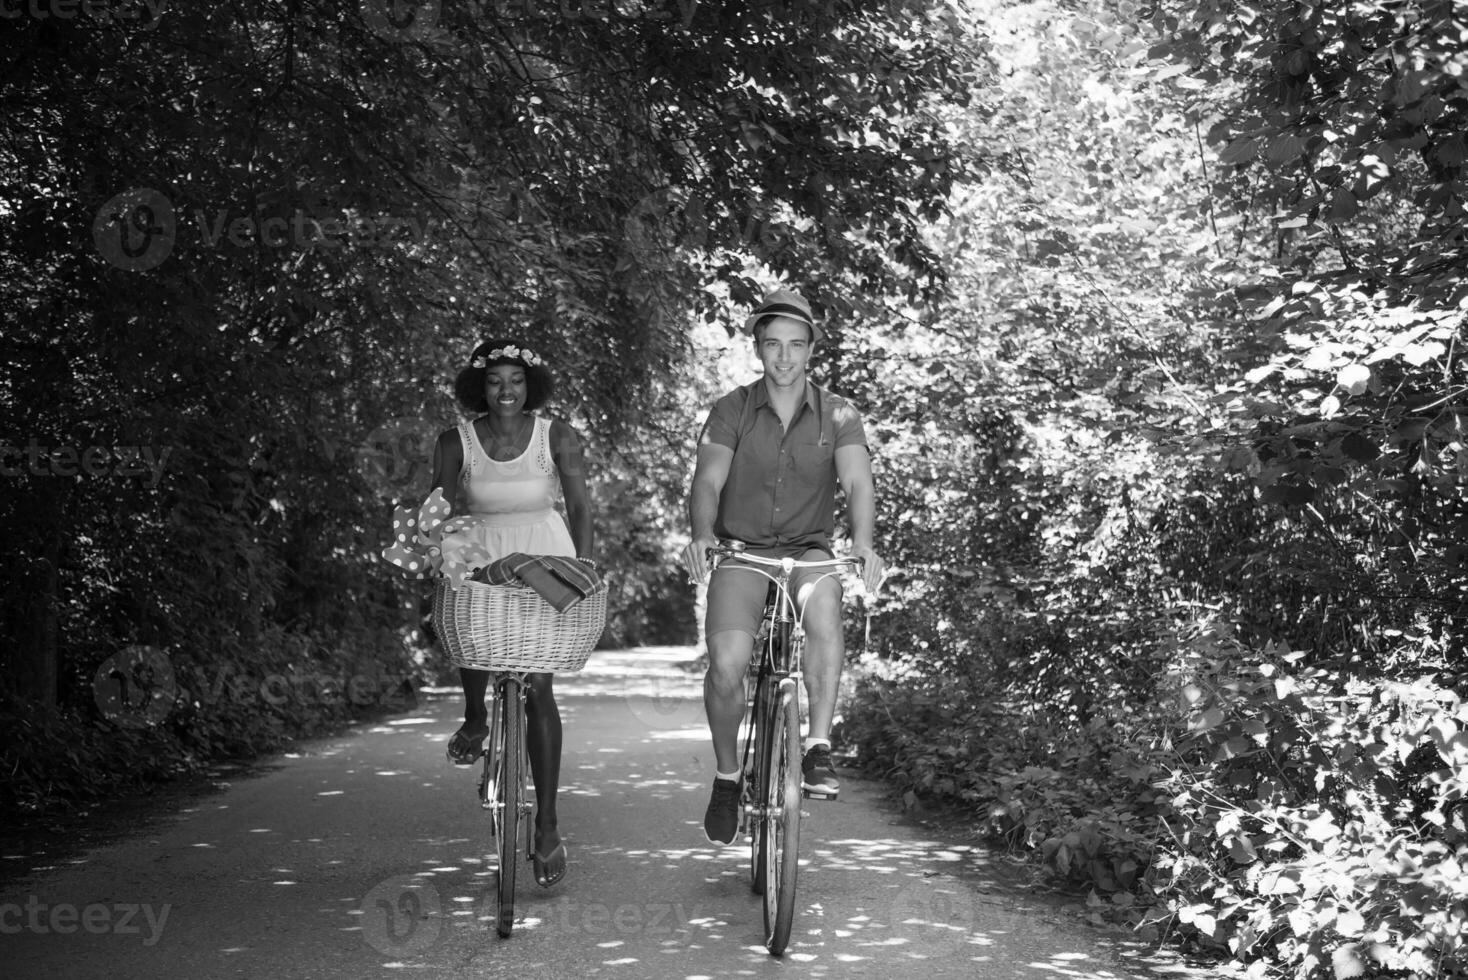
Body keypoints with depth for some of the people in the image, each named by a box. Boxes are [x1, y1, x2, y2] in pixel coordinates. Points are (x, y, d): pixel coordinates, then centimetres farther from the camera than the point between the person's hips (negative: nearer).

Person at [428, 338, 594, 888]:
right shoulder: (456, 442, 1)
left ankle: (547, 825, -3)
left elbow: (580, 506, -2)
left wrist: (583, 571, -13)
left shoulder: (556, 437, -2)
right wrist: (448, 535, -23)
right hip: (483, 557, 1)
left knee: (537, 686, -9)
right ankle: (475, 717, 2)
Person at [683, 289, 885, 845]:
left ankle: (818, 747, -27)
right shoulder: (731, 409, 2)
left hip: (809, 549, 0)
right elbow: (708, 480, -9)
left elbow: (857, 481, -11)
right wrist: (702, 536, -30)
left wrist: (862, 542, -31)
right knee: (727, 662, -22)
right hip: (741, 550, 0)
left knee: (824, 602, -35)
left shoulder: (837, 415, 2)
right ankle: (726, 776, 3)